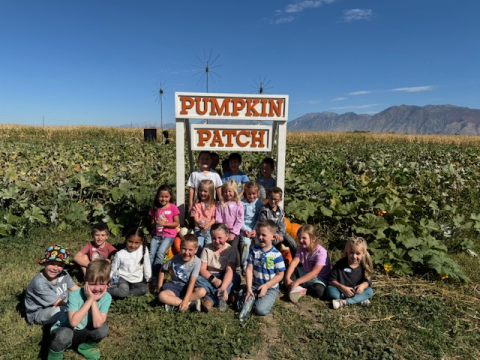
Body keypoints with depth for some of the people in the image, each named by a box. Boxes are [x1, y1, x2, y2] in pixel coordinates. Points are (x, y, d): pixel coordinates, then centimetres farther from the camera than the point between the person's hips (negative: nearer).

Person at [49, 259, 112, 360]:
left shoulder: (106, 297, -18)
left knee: (103, 329, -23)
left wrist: (94, 300, -32)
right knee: (65, 334, -36)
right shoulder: (75, 295, -25)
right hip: (64, 330, -3)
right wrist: (90, 299, -35)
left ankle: (85, 347, 8)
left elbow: (97, 324, -28)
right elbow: (73, 322, -35)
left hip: (82, 333, 4)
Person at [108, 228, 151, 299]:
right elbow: (113, 269, -2)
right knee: (123, 292, -31)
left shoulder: (144, 249, -12)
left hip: (137, 280, 4)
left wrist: (148, 279, 7)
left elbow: (146, 265, -1)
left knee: (145, 289, -23)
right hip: (123, 278, -3)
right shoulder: (120, 254, -14)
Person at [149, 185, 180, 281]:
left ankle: (155, 276, -16)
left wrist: (165, 223, -15)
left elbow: (176, 223, -3)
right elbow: (151, 223, 12)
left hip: (169, 235, -3)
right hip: (156, 235, 4)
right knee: (151, 253, -16)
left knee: (160, 253, -22)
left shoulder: (173, 207, -3)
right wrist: (155, 223, -11)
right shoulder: (155, 208, 7)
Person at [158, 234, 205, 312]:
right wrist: (160, 288, 2)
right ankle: (190, 304, -26)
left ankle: (173, 302, -26)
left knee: (202, 291, -32)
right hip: (175, 287, 1)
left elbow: (192, 282, -22)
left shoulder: (196, 262, -15)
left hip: (187, 288, -1)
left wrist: (185, 300, -30)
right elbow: (163, 270, 9)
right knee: (162, 296, -31)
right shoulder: (175, 259, -8)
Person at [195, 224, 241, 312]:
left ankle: (210, 299, -39)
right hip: (209, 277, 1)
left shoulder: (230, 250, -10)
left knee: (236, 278, -31)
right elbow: (202, 269, -10)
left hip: (224, 278, 0)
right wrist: (213, 279, -29)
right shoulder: (207, 249, -5)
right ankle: (220, 298, -35)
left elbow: (229, 270, -22)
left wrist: (223, 287, -39)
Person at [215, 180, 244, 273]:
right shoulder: (221, 205, 7)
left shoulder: (238, 204, 2)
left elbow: (240, 220, -3)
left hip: (235, 232, -1)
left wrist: (233, 233, -9)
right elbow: (218, 220, 1)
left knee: (233, 246, -21)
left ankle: (238, 267, -5)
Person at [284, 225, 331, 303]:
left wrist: (297, 282, -37)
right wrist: (287, 278, -31)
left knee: (319, 290, -36)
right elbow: (294, 263, -15)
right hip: (305, 274, 6)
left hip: (319, 278, -5)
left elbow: (314, 273, -31)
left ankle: (299, 287, -16)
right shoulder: (301, 248, -6)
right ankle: (297, 288, -29)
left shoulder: (321, 252, -26)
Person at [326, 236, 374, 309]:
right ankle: (359, 299, -27)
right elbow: (332, 280, -12)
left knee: (369, 291, -22)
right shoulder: (340, 264, -14)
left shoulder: (363, 266, -6)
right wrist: (342, 288, -28)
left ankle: (344, 302, -32)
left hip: (356, 292, 2)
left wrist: (363, 285, -25)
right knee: (330, 289, -29)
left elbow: (367, 280, -1)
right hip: (341, 291, -2)